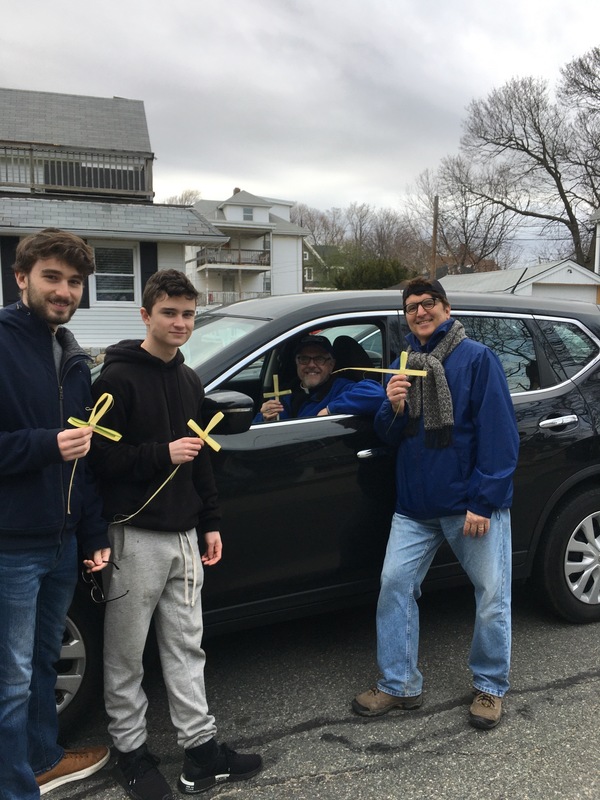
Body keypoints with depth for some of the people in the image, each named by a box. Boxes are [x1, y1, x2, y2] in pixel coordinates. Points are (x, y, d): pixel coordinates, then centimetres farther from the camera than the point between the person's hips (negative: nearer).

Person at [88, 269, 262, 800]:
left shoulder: (190, 382, 13)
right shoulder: (119, 378, -9)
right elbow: (100, 457, -14)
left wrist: (211, 523, 16)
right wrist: (162, 454, -19)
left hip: (184, 535, 6)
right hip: (135, 535, -6)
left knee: (186, 647, 13)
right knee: (127, 655, 7)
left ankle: (201, 750, 22)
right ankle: (131, 750, 24)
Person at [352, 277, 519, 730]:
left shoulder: (477, 358, -7)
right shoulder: (403, 366, 12)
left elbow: (498, 433, -13)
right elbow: (389, 438, 12)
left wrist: (483, 501, -17)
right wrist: (393, 407, -10)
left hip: (474, 505, -5)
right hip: (416, 506, 5)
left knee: (492, 596, 4)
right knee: (395, 584, 3)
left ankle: (490, 687, 24)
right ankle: (399, 685, 16)